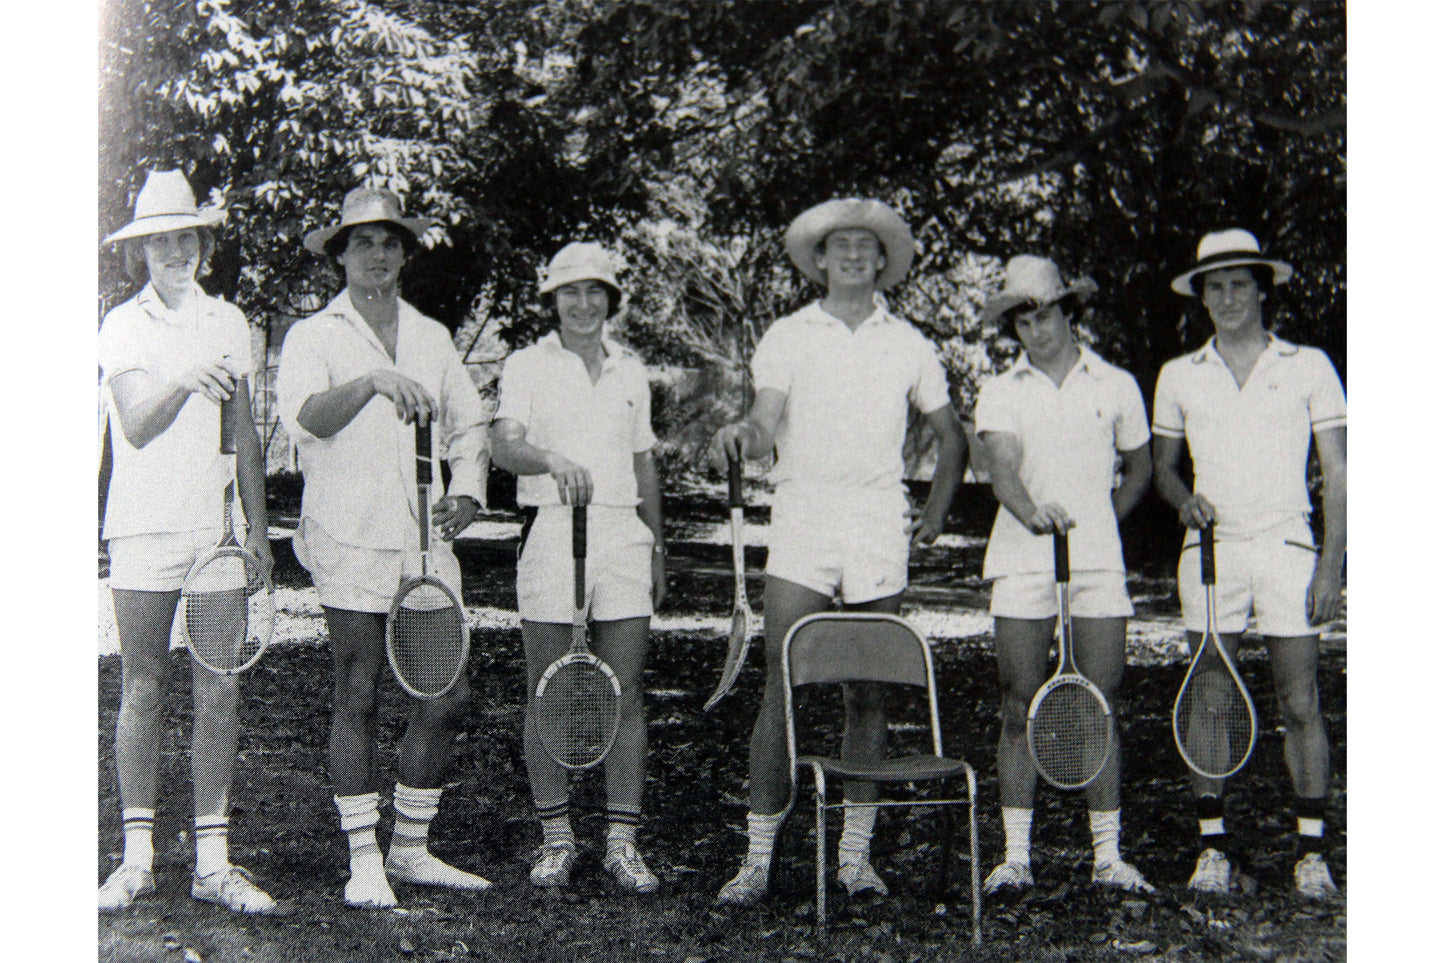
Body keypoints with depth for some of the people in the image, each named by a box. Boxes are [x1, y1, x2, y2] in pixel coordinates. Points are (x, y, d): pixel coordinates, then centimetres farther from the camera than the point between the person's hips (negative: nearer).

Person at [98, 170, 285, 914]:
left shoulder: (228, 323, 12)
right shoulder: (122, 325, 3)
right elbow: (137, 426, -10)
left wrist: (257, 524, 9)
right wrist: (184, 381, -29)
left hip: (216, 527, 2)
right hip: (144, 528, -2)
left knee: (219, 694, 0)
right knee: (142, 693, 2)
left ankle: (213, 861, 6)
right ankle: (138, 857, 13)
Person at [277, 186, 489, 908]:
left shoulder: (432, 337, 16)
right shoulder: (314, 336, 2)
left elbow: (467, 424, 22)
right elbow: (305, 417, -18)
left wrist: (467, 491, 4)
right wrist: (372, 380, -34)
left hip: (426, 541, 5)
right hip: (350, 544, -4)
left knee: (446, 696, 4)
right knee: (357, 700, -1)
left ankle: (410, 849, 19)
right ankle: (364, 862, 10)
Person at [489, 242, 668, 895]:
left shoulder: (631, 373, 16)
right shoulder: (526, 366, 4)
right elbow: (504, 447, -12)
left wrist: (658, 548, 19)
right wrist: (552, 460, -32)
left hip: (624, 535, 3)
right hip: (549, 531, -3)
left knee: (626, 694, 1)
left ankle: (622, 844, 8)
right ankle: (556, 838, 14)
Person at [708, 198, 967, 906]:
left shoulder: (907, 343, 12)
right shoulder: (788, 335, 6)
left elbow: (951, 436, 20)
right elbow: (767, 424, -7)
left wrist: (936, 514, 11)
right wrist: (743, 435, -30)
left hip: (880, 532, 2)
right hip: (801, 527, -2)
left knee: (868, 696, 6)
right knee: (782, 693, -6)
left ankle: (855, 853, 17)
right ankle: (758, 859, 1)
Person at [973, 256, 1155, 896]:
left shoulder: (1117, 386, 9)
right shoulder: (1000, 392, 5)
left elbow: (1138, 468, 22)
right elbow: (1002, 465, -12)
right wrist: (1032, 513, -32)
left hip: (1098, 566, 1)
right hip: (1021, 563, 0)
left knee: (1101, 708, 1)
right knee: (1019, 709, 0)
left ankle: (1107, 855, 10)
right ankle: (1016, 855, 6)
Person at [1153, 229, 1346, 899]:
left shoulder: (1309, 367, 5)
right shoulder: (1179, 376, 10)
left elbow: (1336, 474, 4)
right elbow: (1163, 467, 17)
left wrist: (1330, 563, -5)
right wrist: (1184, 499, -6)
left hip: (1287, 548, -1)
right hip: (1211, 551, 2)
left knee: (1301, 706, -1)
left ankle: (1311, 851, 9)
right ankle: (1213, 847, 10)